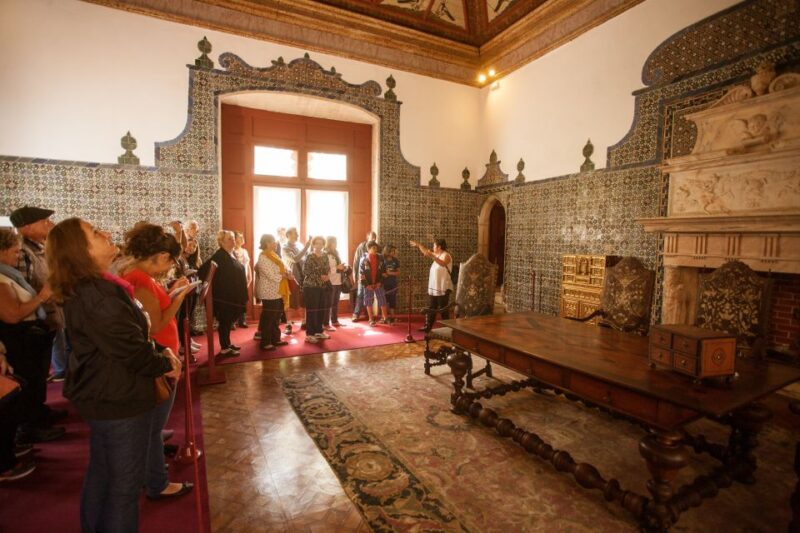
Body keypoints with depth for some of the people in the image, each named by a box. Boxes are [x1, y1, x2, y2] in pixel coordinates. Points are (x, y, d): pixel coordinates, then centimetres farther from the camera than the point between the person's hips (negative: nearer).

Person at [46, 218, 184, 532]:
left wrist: (160, 352, -1)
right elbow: (133, 350, -25)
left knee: (101, 471, 26)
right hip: (119, 400, -10)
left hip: (101, 395, 10)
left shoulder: (85, 288, 5)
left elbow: (125, 337, 11)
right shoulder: (97, 295, -27)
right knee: (125, 482, 8)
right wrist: (165, 363, -8)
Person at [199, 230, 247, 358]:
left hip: (232, 296, 8)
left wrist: (241, 296, 15)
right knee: (224, 321, 1)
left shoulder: (231, 254, 11)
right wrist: (212, 286, -18)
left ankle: (227, 344, 29)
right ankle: (224, 349, 10)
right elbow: (202, 271, -25)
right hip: (224, 296, -8)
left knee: (229, 321, 17)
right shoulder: (219, 256, -16)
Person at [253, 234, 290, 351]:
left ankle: (275, 339, 26)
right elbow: (272, 276, -21)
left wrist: (286, 273, -4)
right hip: (270, 293, -9)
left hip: (277, 292, 9)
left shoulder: (273, 255, 12)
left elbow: (281, 269, 16)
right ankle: (265, 343, 10)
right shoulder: (263, 258, -16)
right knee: (268, 319, 0)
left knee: (276, 318, 16)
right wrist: (284, 276, -7)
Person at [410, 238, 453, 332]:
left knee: (443, 310, -3)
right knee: (432, 309, 15)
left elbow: (443, 263, -36)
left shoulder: (446, 255, -13)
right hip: (434, 288, 9)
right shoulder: (437, 255, 13)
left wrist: (432, 256, -45)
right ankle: (428, 326, 24)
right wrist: (418, 245, 32)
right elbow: (425, 251, 29)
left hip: (443, 288, -9)